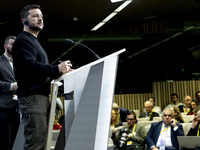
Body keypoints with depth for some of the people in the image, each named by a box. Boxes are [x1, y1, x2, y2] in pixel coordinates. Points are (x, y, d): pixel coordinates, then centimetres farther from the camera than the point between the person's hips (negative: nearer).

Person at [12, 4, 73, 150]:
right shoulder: (23, 40, -4)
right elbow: (29, 65, -20)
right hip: (32, 96, -10)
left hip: (41, 96, 10)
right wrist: (57, 69, -18)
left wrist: (58, 72, 13)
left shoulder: (34, 41, 28)